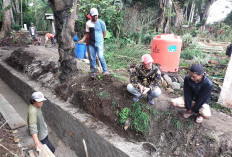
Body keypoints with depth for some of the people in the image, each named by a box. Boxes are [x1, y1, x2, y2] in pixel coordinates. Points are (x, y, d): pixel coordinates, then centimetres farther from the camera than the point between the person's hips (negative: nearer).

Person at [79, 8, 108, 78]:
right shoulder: (88, 23, 2)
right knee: (92, 58, 8)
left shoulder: (101, 22, -5)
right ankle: (93, 72, 20)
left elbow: (104, 33, 4)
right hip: (91, 44, 3)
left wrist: (99, 39, 5)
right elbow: (87, 33, 11)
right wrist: (83, 40, 1)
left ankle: (105, 71, 7)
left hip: (99, 44, -3)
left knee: (101, 57, -10)